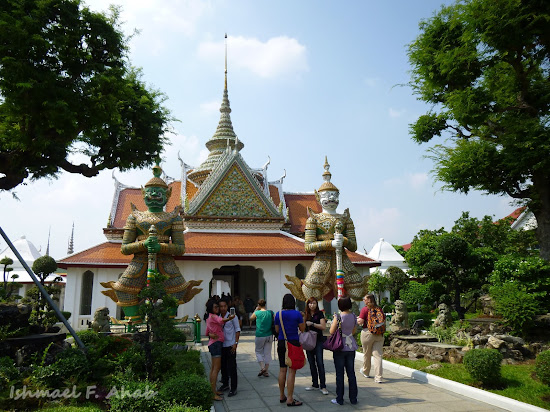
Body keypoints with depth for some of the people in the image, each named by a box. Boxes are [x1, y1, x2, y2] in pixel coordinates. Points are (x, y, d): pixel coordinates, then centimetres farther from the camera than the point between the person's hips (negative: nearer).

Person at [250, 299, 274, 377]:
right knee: (267, 353, 11)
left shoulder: (257, 313, -11)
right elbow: (274, 323, 7)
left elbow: (251, 319, 8)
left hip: (260, 336, -3)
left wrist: (256, 310, 11)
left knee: (259, 352, 14)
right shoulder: (270, 312, -2)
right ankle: (266, 371, 14)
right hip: (269, 336, 3)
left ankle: (262, 367, -2)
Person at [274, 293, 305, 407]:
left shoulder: (278, 314, 0)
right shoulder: (297, 314, -10)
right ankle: (290, 399, 2)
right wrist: (302, 318, 10)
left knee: (282, 370, 15)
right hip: (294, 343, -4)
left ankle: (282, 396, 27)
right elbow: (302, 329, -2)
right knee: (292, 371, 0)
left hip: (281, 343, 4)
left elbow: (277, 330, 10)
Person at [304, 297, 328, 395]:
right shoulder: (305, 314, 8)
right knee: (311, 363, 10)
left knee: (320, 363, -8)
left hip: (318, 340, -4)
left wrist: (312, 324, -18)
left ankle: (323, 386, -3)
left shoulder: (319, 314, -2)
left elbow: (323, 326, -11)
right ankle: (314, 384, 21)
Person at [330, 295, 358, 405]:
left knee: (340, 374, 4)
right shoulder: (353, 316, 0)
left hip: (340, 347, -5)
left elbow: (331, 331, -13)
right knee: (351, 372, 13)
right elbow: (353, 331, 10)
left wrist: (334, 319, 0)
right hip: (351, 346, 5)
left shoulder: (338, 316, -15)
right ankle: (353, 398, 19)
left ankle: (339, 399, 11)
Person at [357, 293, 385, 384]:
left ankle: (366, 372, 34)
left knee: (367, 354, 15)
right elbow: (384, 321, 10)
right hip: (380, 335, 4)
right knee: (378, 355, 3)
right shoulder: (379, 309, 6)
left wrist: (357, 321, 6)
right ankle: (378, 377, -1)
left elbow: (361, 321, -13)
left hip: (368, 333, -4)